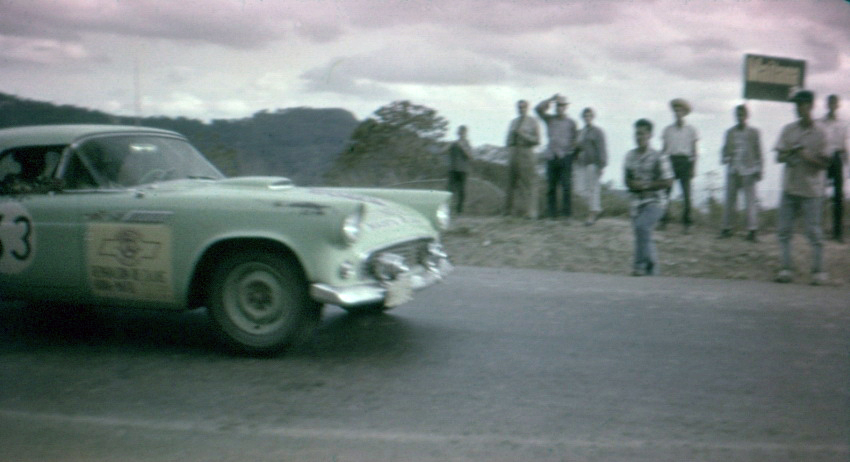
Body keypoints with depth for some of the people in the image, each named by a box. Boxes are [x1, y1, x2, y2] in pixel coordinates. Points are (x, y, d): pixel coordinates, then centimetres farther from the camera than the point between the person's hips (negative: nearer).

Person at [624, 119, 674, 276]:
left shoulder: (659, 157, -7)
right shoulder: (630, 156, 8)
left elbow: (668, 182, -7)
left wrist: (646, 185, -16)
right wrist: (632, 184, -6)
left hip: (655, 201, -5)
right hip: (636, 203, 5)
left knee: (642, 227, -26)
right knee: (643, 234, 7)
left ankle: (641, 265, -17)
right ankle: (651, 269, 22)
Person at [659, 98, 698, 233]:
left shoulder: (691, 130, 7)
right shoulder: (668, 130, 11)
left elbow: (694, 151, 6)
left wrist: (693, 167, -1)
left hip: (685, 162, -1)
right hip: (671, 161, 2)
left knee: (686, 193, -4)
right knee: (665, 191, -8)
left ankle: (687, 223, 2)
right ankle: (664, 220, 0)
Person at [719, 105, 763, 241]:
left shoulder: (753, 132, 4)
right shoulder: (730, 132, 10)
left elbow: (758, 152, 5)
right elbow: (725, 149, 14)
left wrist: (758, 170, 0)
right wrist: (725, 158, -7)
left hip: (748, 170, -3)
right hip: (732, 170, 3)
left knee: (750, 200, -5)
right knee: (729, 199, 5)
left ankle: (752, 230, -3)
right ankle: (726, 228, 14)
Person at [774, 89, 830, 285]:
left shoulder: (819, 133, -3)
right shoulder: (788, 130, 7)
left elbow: (824, 164, -4)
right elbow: (779, 157, 4)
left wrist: (809, 157, -21)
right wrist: (793, 152, -16)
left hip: (811, 190, -4)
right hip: (789, 188, 4)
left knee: (813, 232, -1)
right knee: (784, 230, 2)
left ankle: (818, 271, 8)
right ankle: (786, 268, 9)